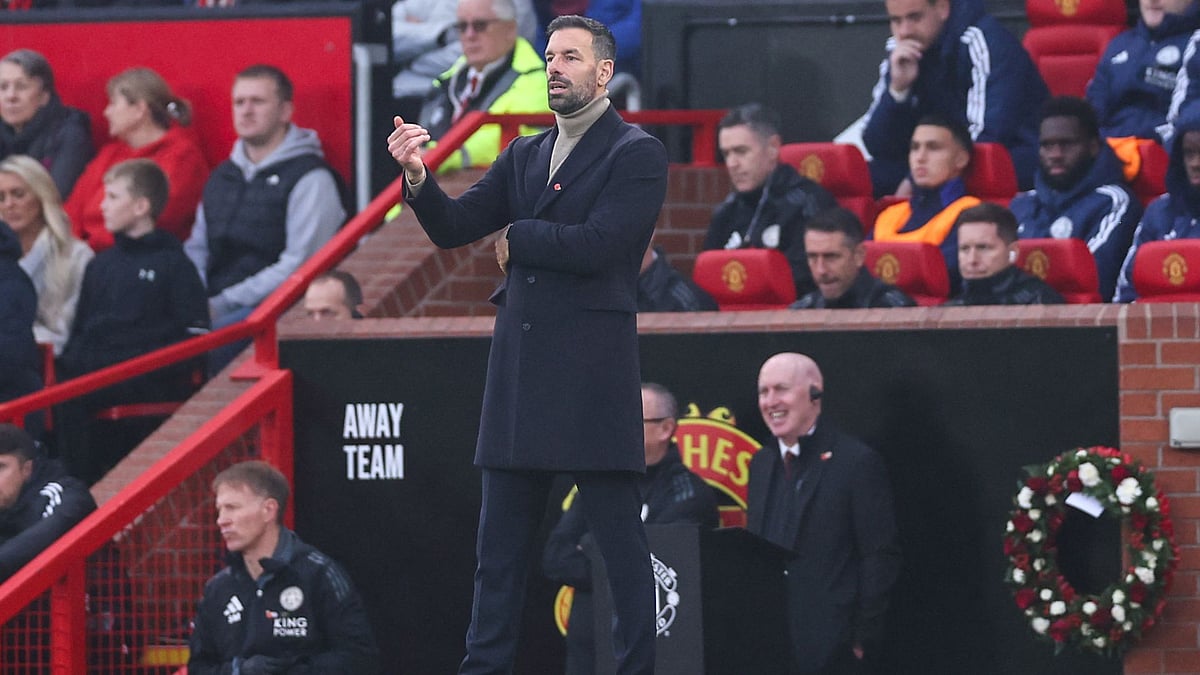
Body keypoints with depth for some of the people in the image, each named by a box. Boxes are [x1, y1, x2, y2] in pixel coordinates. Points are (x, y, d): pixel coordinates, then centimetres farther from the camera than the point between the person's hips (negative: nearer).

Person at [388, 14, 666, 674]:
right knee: (499, 546, 9)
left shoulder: (637, 154, -4)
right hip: (519, 370, 7)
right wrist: (418, 177, -9)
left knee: (620, 540, -4)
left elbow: (597, 245, -16)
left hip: (593, 372, -7)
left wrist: (515, 237, -2)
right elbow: (452, 227, 10)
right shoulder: (524, 156, 17)